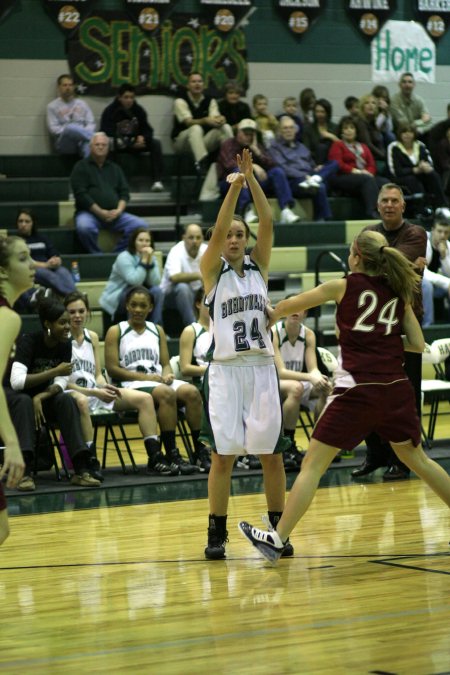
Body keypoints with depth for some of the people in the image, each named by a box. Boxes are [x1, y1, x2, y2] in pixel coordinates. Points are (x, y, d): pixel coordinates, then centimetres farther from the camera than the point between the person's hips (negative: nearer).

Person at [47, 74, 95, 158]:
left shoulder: (82, 104, 20)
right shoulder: (52, 106, 10)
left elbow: (91, 123, 12)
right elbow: (53, 128, 0)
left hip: (82, 141, 2)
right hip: (64, 142, -2)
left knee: (88, 144, -38)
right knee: (70, 128, -39)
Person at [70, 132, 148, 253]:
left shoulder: (115, 168, 22)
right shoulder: (81, 167, 6)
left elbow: (124, 192, 15)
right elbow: (80, 194, -5)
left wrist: (119, 210, -7)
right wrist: (100, 212, -14)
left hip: (114, 214, 4)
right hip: (89, 212, -4)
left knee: (140, 225, -18)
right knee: (84, 227, -39)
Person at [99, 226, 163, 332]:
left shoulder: (152, 258, 2)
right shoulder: (124, 258, -16)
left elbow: (155, 282, -13)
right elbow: (135, 281, -30)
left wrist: (150, 261, -21)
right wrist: (144, 261, -26)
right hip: (113, 302, -5)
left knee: (157, 291, -20)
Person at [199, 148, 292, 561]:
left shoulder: (259, 267, 11)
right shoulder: (212, 271, 5)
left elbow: (267, 223, -2)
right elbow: (217, 231, -11)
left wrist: (252, 179, -12)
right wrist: (234, 187, -21)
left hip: (262, 369, 2)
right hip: (226, 370, -2)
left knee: (272, 454, 3)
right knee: (223, 456, -3)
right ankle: (217, 534, 6)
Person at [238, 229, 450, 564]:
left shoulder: (344, 287, 1)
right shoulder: (399, 293, 11)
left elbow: (286, 307, 12)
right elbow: (418, 344, 10)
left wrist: (267, 319, 31)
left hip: (356, 391, -4)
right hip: (396, 389, 4)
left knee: (313, 464, 0)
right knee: (418, 459, 23)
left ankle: (278, 539, -3)